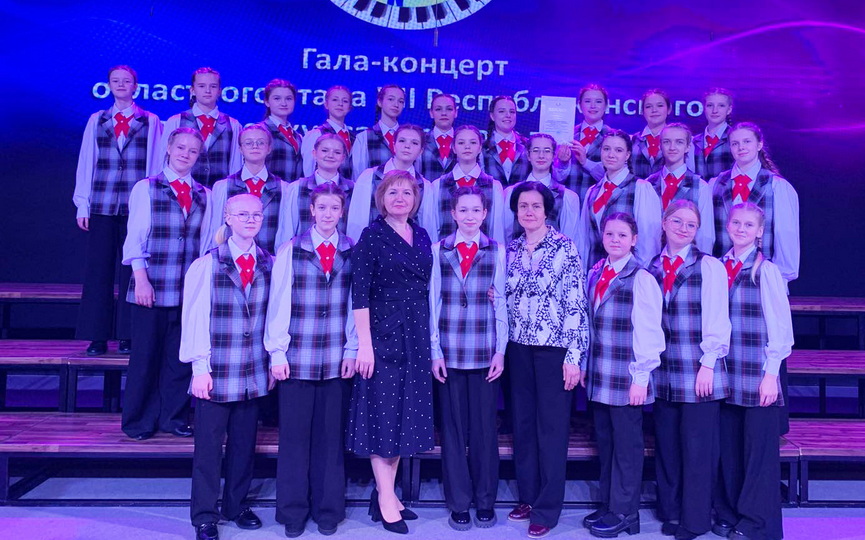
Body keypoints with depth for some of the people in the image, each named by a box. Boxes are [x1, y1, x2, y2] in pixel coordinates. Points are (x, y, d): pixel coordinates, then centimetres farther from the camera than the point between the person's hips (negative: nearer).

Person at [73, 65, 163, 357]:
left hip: (137, 206, -2)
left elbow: (156, 163, 5)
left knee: (132, 270, 0)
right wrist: (82, 204, 4)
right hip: (102, 205, 2)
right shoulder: (96, 121, 14)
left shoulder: (150, 122, 8)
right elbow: (85, 163, 12)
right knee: (98, 270, 1)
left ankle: (127, 336, 8)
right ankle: (97, 337, 8)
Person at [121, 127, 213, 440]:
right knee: (146, 354, 3)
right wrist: (141, 279, -10)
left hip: (190, 288, 3)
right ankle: (138, 422, 18)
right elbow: (135, 237, -2)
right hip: (152, 287, -3)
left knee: (182, 355, 6)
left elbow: (207, 241, 12)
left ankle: (173, 417, 21)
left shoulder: (204, 195, 11)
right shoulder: (145, 188, 3)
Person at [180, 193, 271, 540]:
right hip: (217, 372, -3)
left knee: (244, 443, 13)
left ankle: (236, 505, 32)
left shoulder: (270, 265, 3)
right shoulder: (206, 265, -7)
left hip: (254, 374, 3)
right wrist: (200, 367, -8)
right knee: (209, 446, 6)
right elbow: (194, 318, -6)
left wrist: (275, 359, 7)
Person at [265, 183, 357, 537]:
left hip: (337, 360, 1)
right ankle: (293, 511, 21)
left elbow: (356, 305, 3)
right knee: (294, 436, 6)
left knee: (331, 436, 8)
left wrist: (352, 351, -1)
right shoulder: (289, 251, 1)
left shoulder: (353, 253, 3)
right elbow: (279, 304, 0)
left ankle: (328, 510, 23)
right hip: (297, 358, -1)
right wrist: (277, 352, -3)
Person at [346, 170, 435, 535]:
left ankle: (386, 493, 23)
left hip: (415, 339, 6)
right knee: (383, 415, 1)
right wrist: (364, 343, -16)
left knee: (406, 415, 10)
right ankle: (385, 499, 14)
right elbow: (359, 293, -10)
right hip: (383, 336, -6)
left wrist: (431, 342, 11)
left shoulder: (422, 237, 11)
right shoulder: (372, 236, -5)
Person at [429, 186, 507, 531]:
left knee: (484, 427, 6)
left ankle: (485, 501, 22)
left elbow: (501, 303, 4)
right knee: (453, 428, 6)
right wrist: (435, 351, -1)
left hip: (485, 353, 0)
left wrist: (500, 351, 0)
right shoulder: (439, 250, 4)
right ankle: (459, 503, 20)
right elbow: (433, 302, 3)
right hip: (450, 353, 0)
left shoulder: (497, 251, 4)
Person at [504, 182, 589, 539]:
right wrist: (501, 348, 8)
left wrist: (574, 354, -13)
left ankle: (547, 509, 15)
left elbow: (576, 304, -10)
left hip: (554, 348, -5)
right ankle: (528, 497, 27)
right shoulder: (511, 250, 7)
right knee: (522, 424, 11)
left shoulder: (564, 247, -7)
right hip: (519, 348, 5)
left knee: (552, 427, 2)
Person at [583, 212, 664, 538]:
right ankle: (607, 506, 28)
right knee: (605, 443, 15)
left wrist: (641, 377, -13)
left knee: (627, 446, 6)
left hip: (626, 379, -6)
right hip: (599, 377, 6)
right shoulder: (595, 274, 9)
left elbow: (649, 332, -12)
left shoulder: (641, 278, -11)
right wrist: (585, 365, 12)